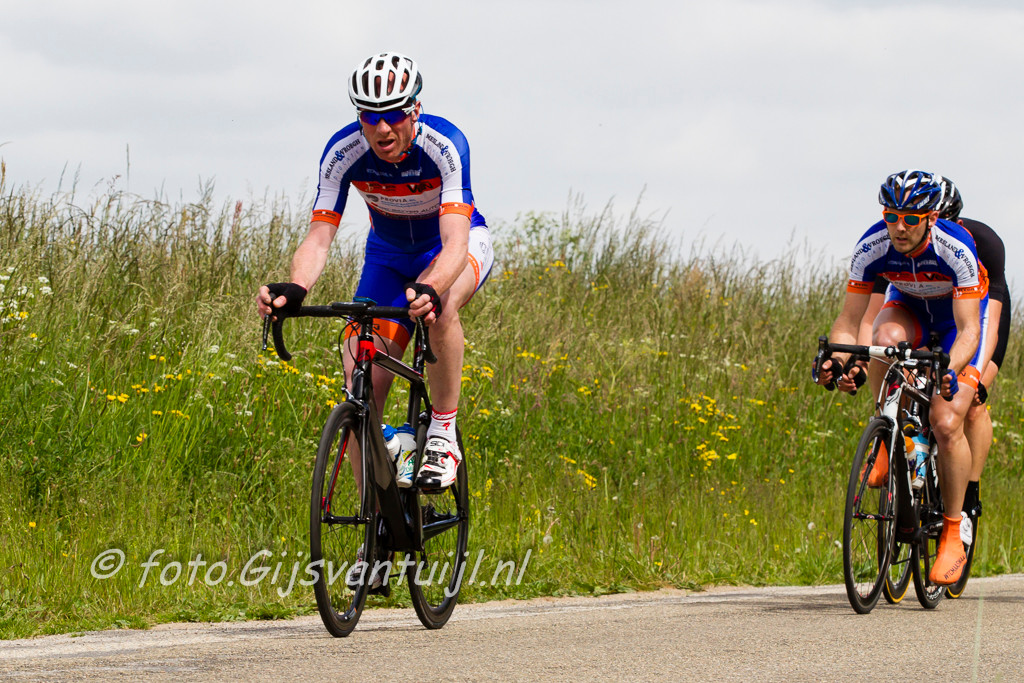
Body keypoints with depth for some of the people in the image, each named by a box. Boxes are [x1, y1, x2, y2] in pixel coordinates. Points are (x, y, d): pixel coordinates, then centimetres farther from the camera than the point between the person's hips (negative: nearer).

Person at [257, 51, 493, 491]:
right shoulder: (343, 153, -25)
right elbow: (319, 236, -29)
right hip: (389, 255, 3)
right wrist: (293, 288, -51)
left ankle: (443, 433, -24)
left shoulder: (445, 145, -33)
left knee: (439, 304, -40)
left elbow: (454, 242, -43)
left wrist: (429, 289, -64)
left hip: (457, 243, -3)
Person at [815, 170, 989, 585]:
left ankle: (952, 537, -5)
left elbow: (968, 329, -37)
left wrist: (950, 371, -56)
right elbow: (848, 322, -22)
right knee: (885, 339, -36)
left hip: (958, 314, -2)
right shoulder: (872, 247, -27)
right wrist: (835, 359, -43)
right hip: (908, 308, 2)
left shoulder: (956, 248, -35)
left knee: (946, 422, -19)